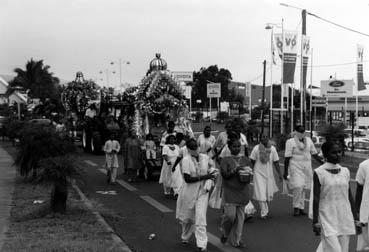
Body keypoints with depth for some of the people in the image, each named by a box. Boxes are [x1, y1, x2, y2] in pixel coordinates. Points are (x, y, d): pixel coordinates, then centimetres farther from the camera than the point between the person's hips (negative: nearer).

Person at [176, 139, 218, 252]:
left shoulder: (205, 158, -3)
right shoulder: (186, 159, -14)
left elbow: (211, 172, 10)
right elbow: (187, 179, -20)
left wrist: (209, 183, -9)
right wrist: (204, 177, -23)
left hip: (202, 192, 1)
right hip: (189, 192, -1)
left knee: (200, 218, -6)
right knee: (187, 217, 15)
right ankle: (185, 237, 41)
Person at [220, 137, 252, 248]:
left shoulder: (244, 159, 8)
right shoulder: (225, 160, -2)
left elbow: (250, 172, 10)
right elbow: (224, 174, -12)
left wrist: (247, 174, -13)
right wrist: (236, 170, -24)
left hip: (242, 192, 4)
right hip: (230, 192, -4)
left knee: (240, 216, 5)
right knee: (230, 215, -11)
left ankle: (236, 240, 16)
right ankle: (225, 233, 18)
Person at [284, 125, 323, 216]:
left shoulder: (308, 140, 8)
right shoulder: (290, 142, -6)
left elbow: (314, 154, 15)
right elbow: (287, 158, -8)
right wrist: (285, 172, -10)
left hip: (307, 167, 5)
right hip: (295, 167, -5)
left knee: (303, 188, 8)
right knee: (298, 187, -15)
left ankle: (301, 208, 17)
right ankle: (296, 207, 0)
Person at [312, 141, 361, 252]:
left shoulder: (345, 171, 6)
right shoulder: (319, 173, -8)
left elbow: (349, 197, 10)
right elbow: (316, 199, -8)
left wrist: (356, 219, 9)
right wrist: (315, 222, -11)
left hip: (345, 219, 5)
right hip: (328, 219, -5)